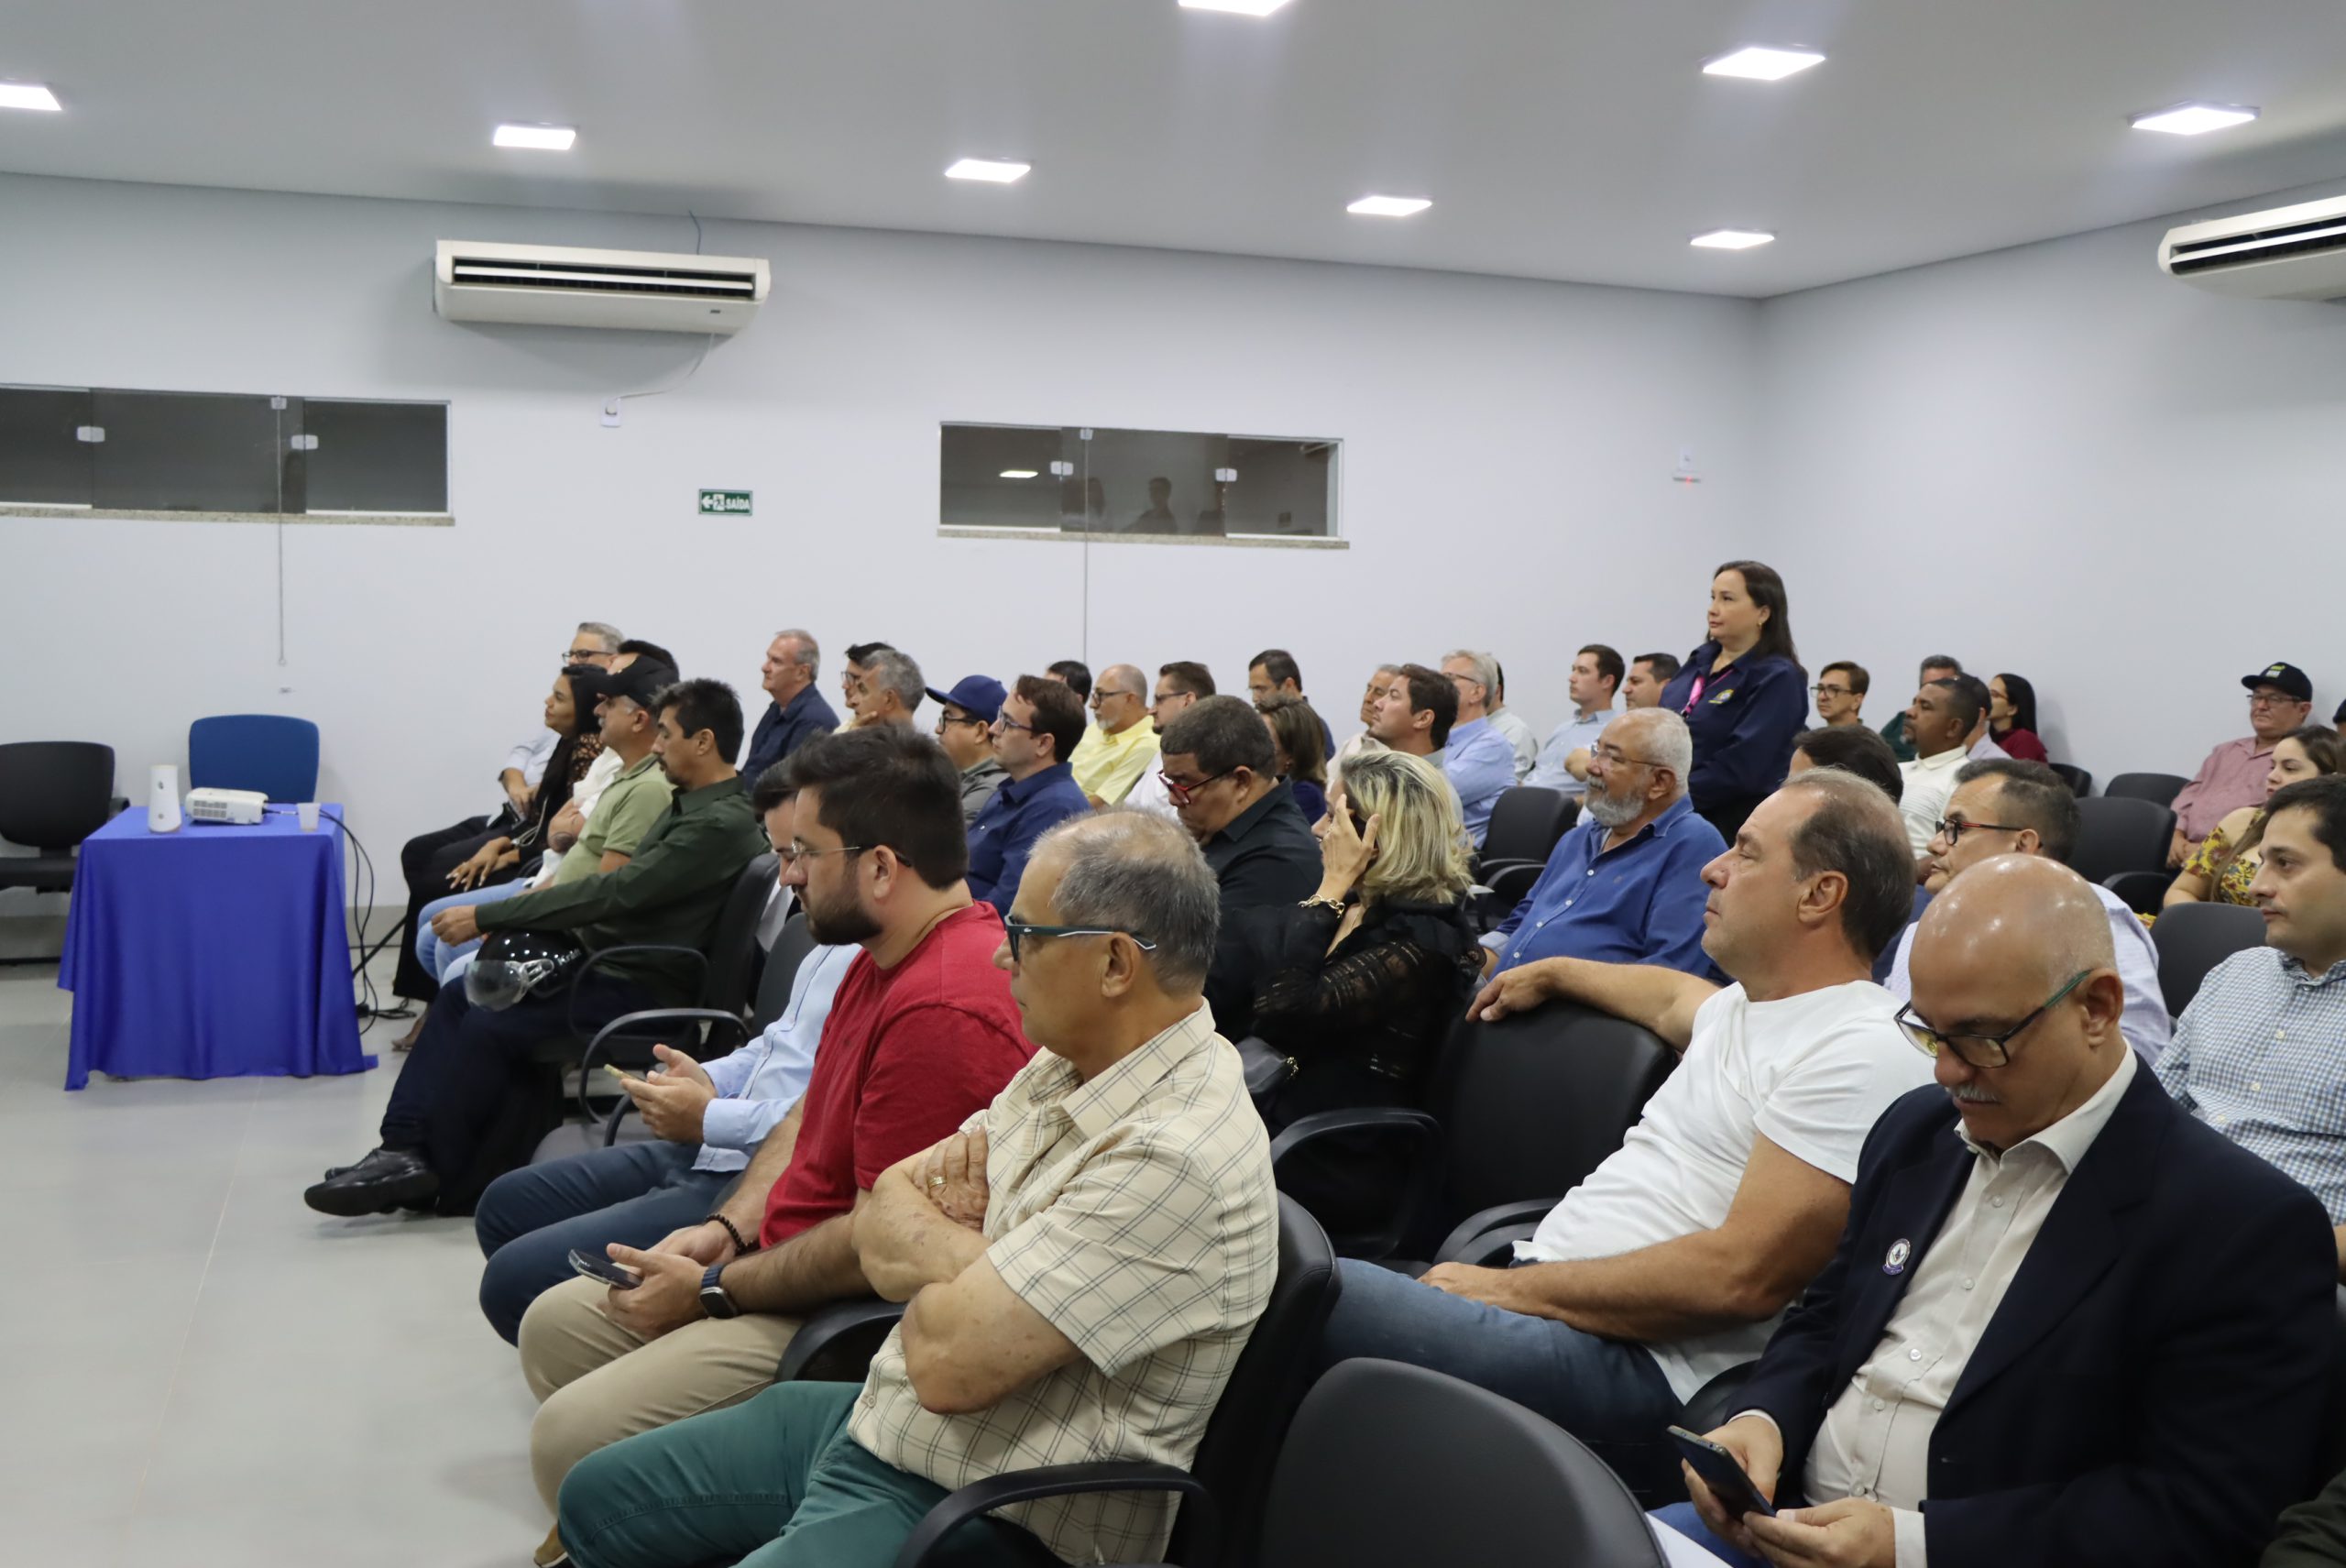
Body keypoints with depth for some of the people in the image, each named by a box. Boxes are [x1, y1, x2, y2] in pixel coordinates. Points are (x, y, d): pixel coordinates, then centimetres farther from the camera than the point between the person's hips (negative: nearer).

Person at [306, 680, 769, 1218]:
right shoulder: (692, 806, 12)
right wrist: (511, 923, 5)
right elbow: (622, 888, 18)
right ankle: (404, 1146, -1)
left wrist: (484, 918, -20)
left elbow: (614, 893, -25)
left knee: (491, 1026, -19)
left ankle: (429, 1169, -6)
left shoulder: (722, 825, -21)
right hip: (605, 961, 10)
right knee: (459, 996, 2)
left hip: (638, 989, -10)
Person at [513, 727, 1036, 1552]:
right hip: (790, 1259, 11)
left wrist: (711, 1291, -15)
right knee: (553, 1325, 16)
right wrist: (727, 1230, 1)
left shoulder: (946, 1011, -29)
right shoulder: (883, 957, 6)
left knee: (571, 1438, -18)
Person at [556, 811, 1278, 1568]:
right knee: (596, 1501, 18)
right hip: (879, 1418, 9)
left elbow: (949, 1361, -29)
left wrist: (929, 1238, -9)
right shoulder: (1064, 1064, 1)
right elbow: (878, 1241, 5)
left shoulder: (1178, 1156, -28)